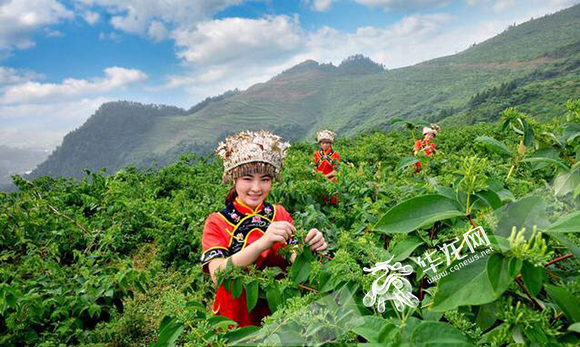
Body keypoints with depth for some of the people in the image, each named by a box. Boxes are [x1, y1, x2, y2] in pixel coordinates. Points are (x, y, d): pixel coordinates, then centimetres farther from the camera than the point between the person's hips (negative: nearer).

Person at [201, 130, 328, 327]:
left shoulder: (279, 214, 4)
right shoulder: (216, 222, -5)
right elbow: (217, 275, -20)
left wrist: (310, 248, -24)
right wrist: (262, 243, -32)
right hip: (236, 320, -2)